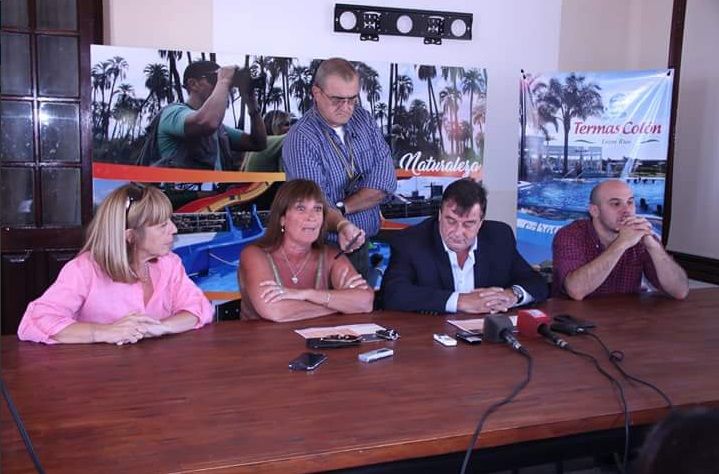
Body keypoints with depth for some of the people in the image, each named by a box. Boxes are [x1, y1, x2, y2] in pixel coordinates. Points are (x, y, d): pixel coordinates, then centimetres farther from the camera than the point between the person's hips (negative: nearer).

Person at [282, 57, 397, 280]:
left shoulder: (364, 120, 1)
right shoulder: (301, 138, -17)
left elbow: (385, 180, -7)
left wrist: (340, 208, -18)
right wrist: (342, 225, -45)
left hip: (361, 246, 5)